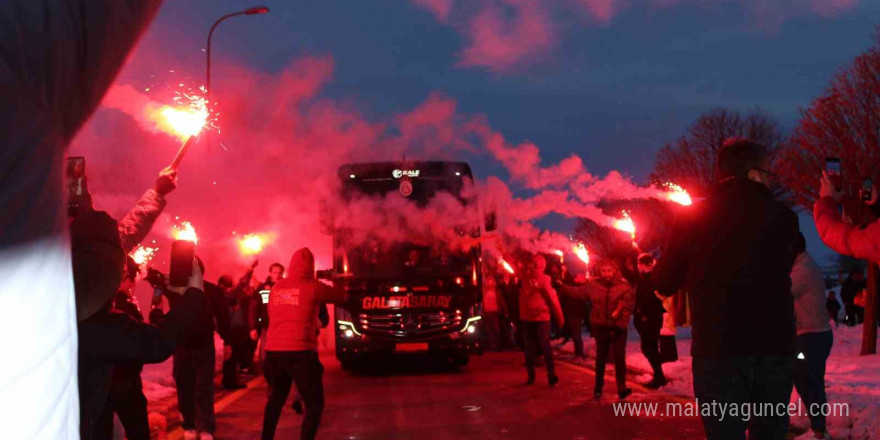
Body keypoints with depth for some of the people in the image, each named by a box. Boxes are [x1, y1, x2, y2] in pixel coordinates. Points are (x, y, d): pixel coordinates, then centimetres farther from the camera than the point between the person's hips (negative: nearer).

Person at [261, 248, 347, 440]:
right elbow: (340, 296, 7)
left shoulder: (276, 289, 11)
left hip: (273, 351, 6)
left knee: (276, 398, 24)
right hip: (299, 352, -6)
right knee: (314, 403, 1)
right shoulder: (312, 287, -5)